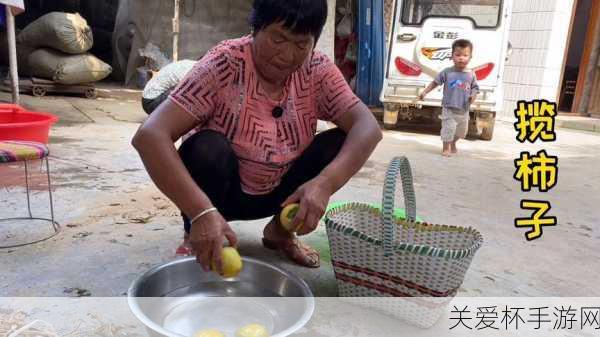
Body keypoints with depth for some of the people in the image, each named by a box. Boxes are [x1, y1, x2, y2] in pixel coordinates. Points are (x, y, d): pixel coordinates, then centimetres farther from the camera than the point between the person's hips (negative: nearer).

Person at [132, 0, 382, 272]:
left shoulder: (317, 70, -13)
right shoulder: (223, 65, -25)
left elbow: (368, 128, -23)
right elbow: (149, 136, -34)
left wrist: (325, 184, -40)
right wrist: (202, 212, -46)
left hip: (279, 192, 3)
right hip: (224, 190, -3)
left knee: (341, 142, -18)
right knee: (207, 149, -34)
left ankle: (280, 230, 5)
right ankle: (195, 239, -3)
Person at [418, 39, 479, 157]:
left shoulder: (471, 75, -3)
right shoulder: (447, 72, -9)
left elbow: (475, 88, 5)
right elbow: (435, 82, -2)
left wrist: (473, 96, -16)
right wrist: (424, 92, -6)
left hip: (463, 111, 4)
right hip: (449, 109, -4)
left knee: (462, 131, 19)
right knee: (448, 129, -3)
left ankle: (453, 144, 46)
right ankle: (445, 148, 19)